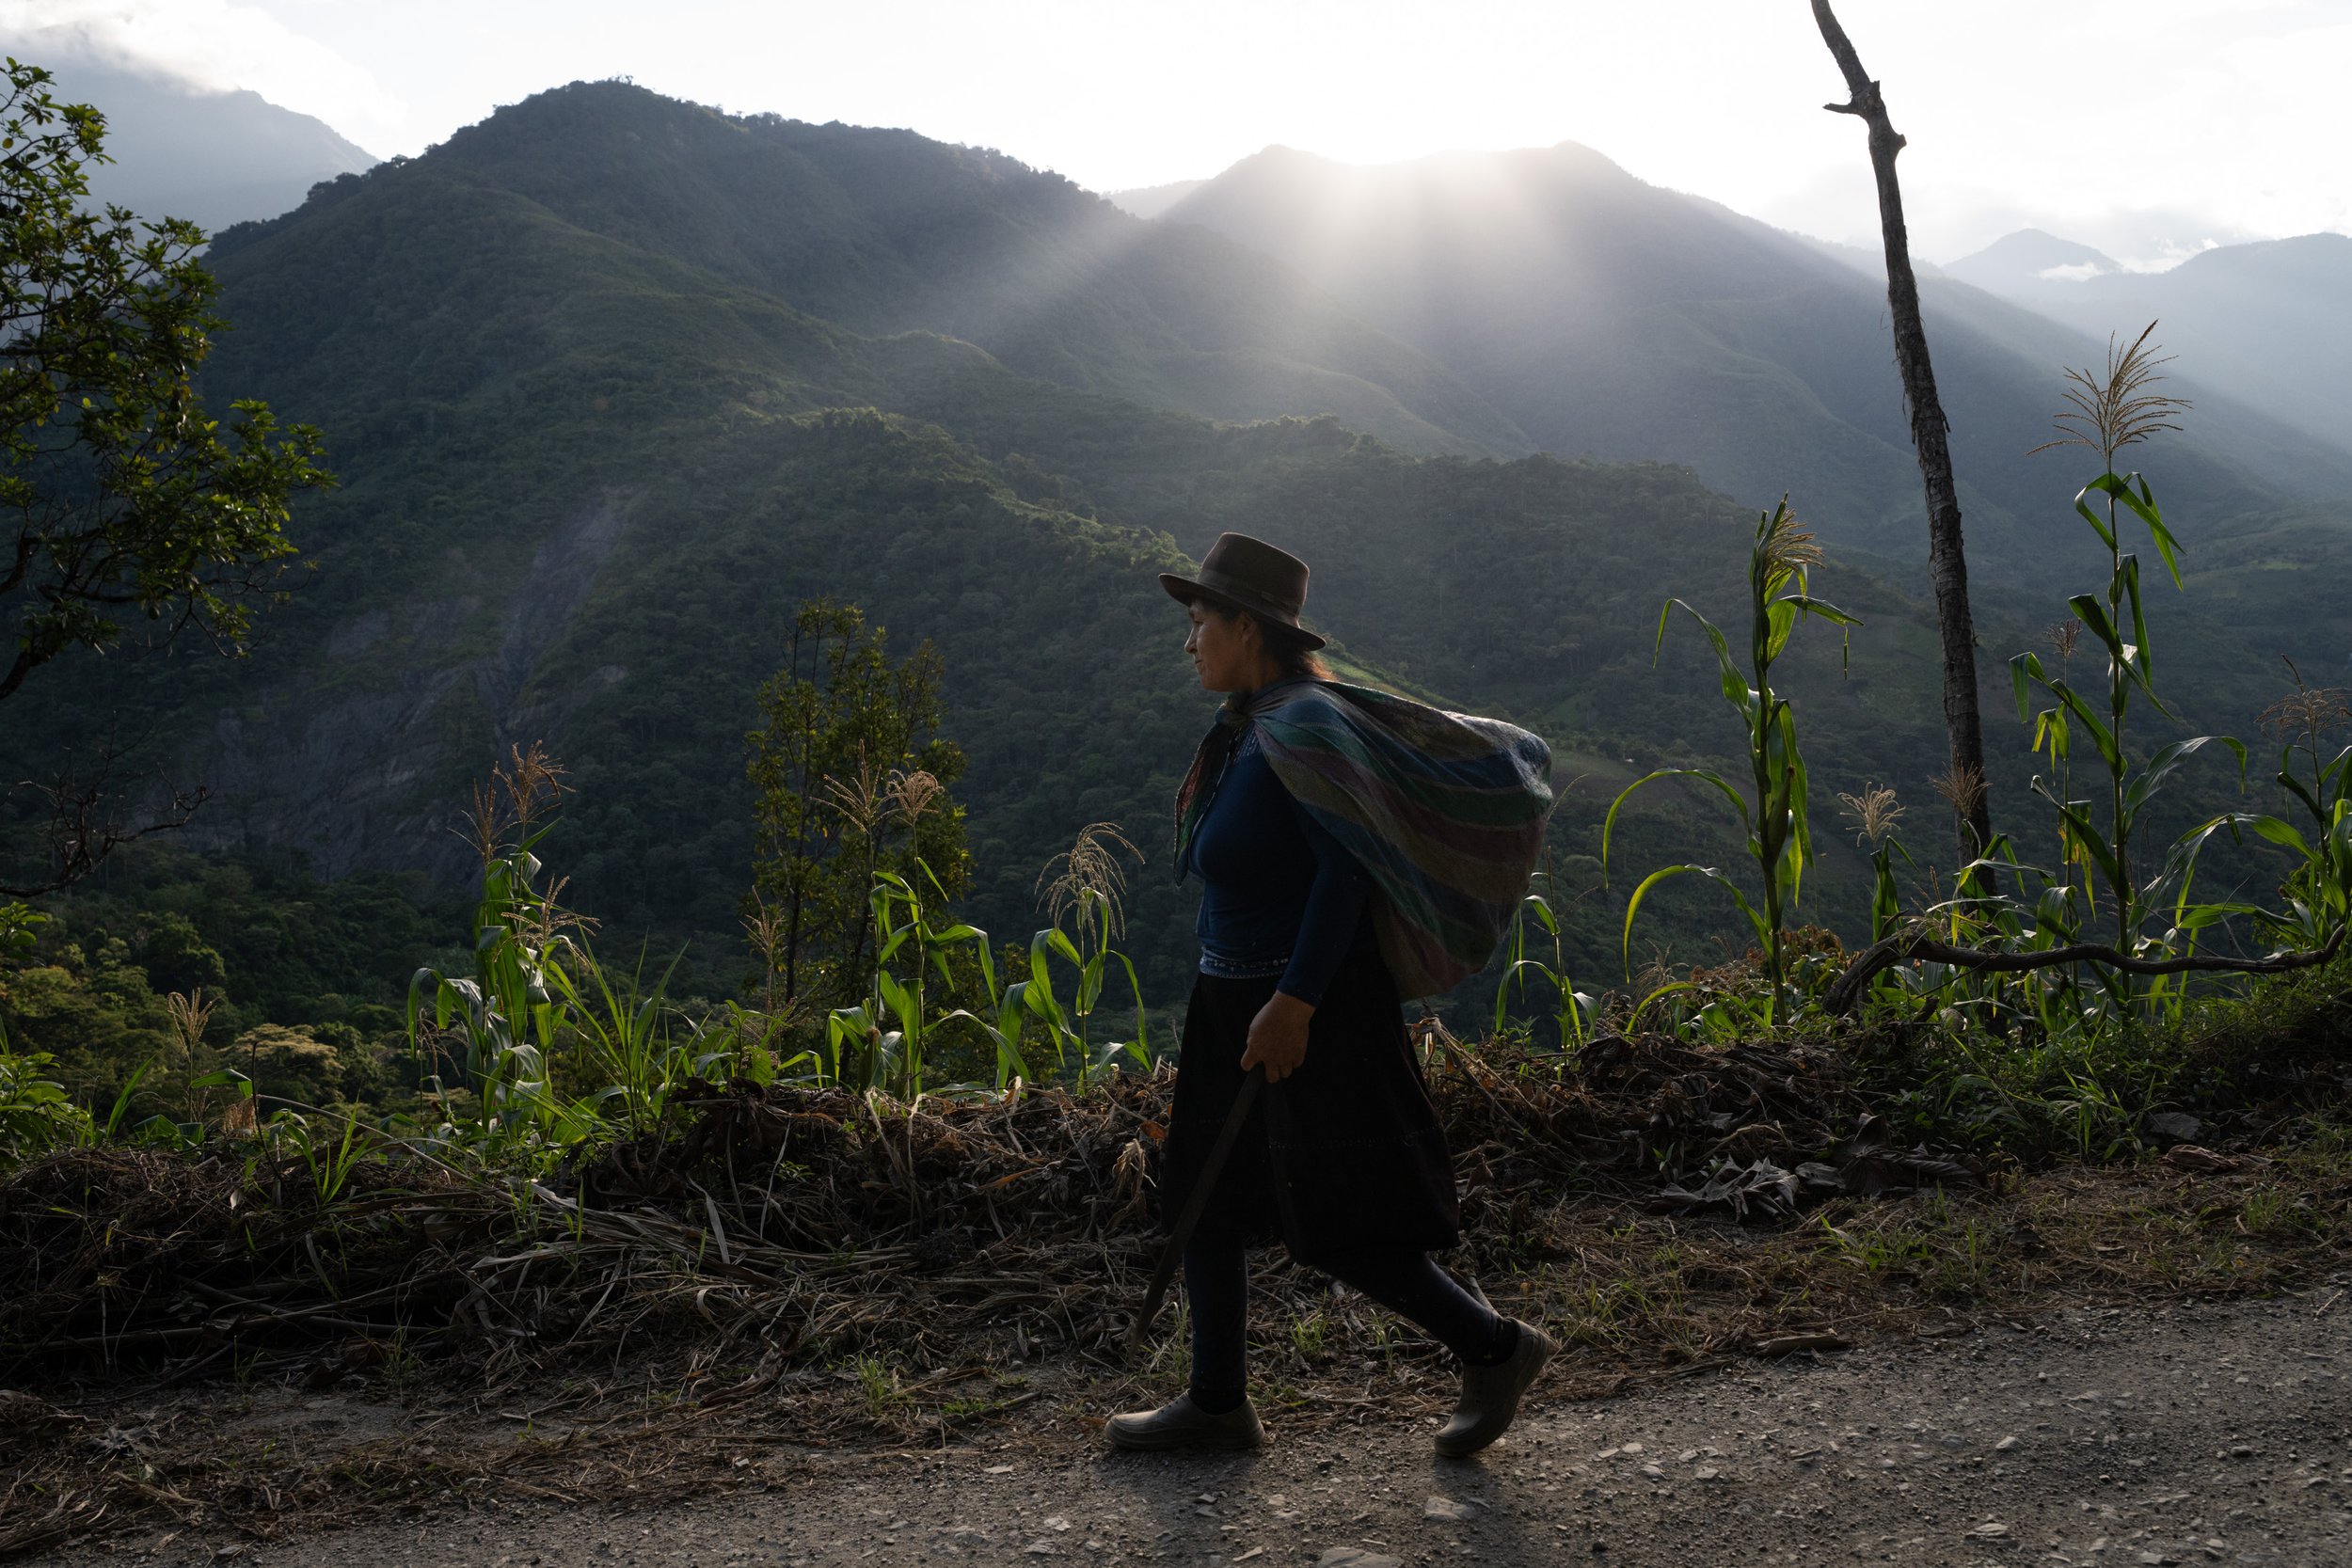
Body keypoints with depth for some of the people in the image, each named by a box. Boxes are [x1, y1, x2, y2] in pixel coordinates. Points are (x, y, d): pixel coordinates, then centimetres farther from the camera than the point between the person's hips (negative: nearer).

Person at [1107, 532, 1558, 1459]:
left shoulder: (1302, 724, -20)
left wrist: (1296, 1000, -26)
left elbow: (1349, 862, -24)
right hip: (1236, 999, 10)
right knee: (1201, 1198, 13)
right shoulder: (1246, 728, 8)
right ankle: (1217, 1404, 23)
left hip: (1309, 1004, -10)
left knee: (1332, 1226, -3)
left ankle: (1495, 1349, 14)